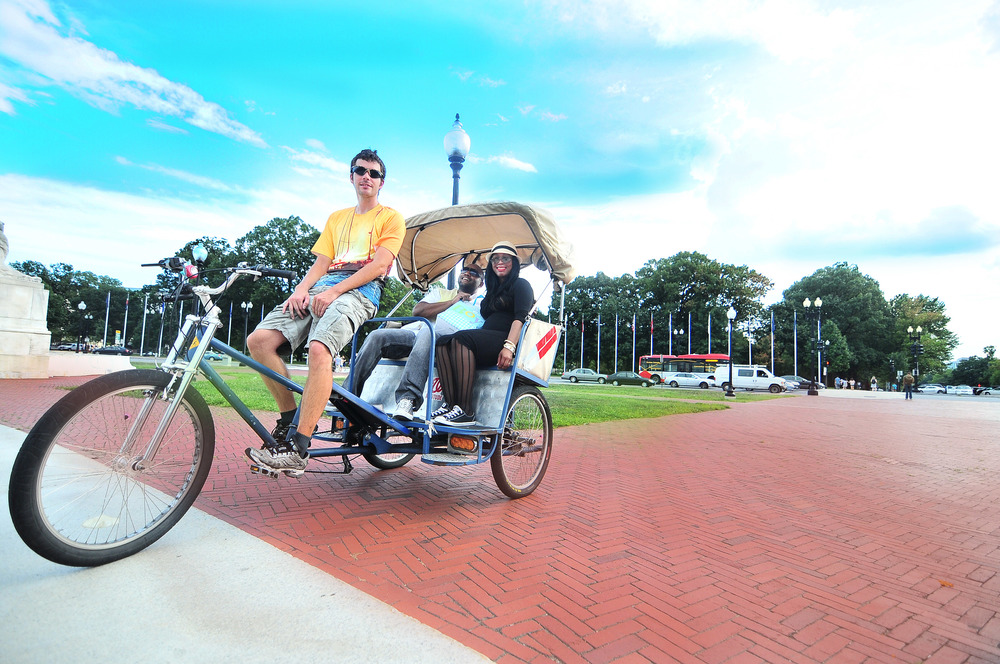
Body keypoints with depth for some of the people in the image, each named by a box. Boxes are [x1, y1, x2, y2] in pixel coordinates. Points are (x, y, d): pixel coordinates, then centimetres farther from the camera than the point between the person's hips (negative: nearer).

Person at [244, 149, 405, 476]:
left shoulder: (390, 217, 12)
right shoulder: (336, 218, 30)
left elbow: (378, 265, -4)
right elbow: (321, 262, 20)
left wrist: (333, 291, -14)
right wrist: (302, 288, -3)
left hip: (359, 292, -6)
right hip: (321, 289, 6)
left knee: (319, 350, -34)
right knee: (258, 340, -16)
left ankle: (296, 451, -30)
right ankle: (290, 417, -3)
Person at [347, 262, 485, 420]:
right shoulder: (440, 293, 34)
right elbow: (417, 310, 13)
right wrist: (452, 302, 11)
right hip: (415, 333, 4)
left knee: (427, 334, -39)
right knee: (377, 336, -22)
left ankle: (408, 398, -50)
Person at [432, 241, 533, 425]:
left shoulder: (521, 285, 7)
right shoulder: (494, 289, 32)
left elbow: (520, 319, -10)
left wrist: (509, 347, -26)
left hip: (506, 339, -7)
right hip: (486, 342, 7)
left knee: (462, 339, -32)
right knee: (443, 342, -18)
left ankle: (465, 411, -39)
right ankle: (450, 404, -30)